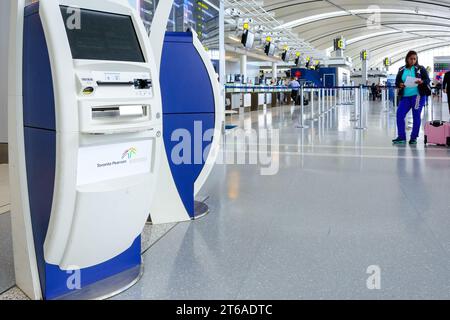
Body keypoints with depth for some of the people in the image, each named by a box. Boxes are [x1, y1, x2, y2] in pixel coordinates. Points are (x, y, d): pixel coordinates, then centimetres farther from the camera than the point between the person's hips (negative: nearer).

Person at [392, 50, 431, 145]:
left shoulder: (421, 69, 2)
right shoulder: (402, 70, 9)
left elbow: (428, 80, 0)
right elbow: (397, 82, 12)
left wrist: (422, 82, -21)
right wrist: (400, 85, -11)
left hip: (418, 95, -3)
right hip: (405, 96, 3)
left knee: (416, 116, 0)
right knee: (399, 114, -5)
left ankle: (414, 138, 10)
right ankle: (401, 137, 4)